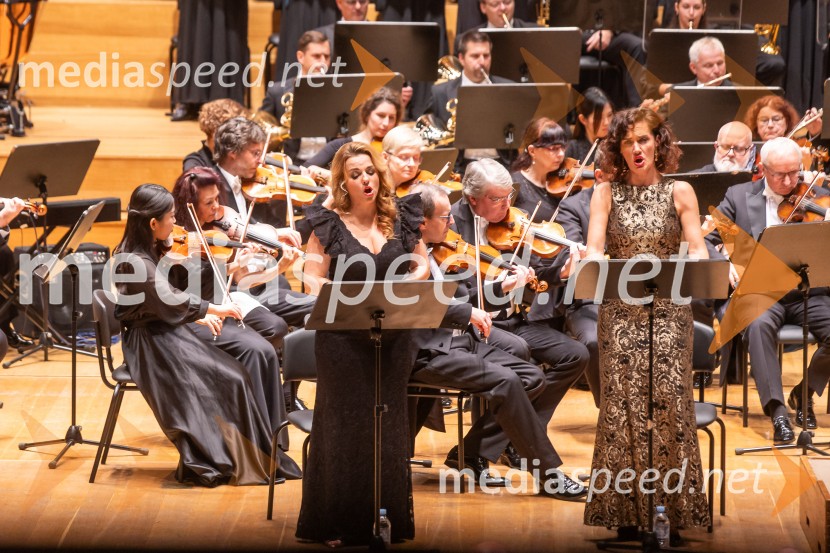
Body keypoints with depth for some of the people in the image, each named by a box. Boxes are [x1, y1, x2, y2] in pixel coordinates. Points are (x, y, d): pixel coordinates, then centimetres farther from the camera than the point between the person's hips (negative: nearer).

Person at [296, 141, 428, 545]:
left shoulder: (400, 219, 5)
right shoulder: (329, 224, -3)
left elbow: (422, 265, 11)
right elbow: (312, 278, -5)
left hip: (393, 338, 3)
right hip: (343, 340, -3)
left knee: (390, 426, 8)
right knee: (344, 426, 1)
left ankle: (388, 519, 16)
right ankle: (336, 525, 7)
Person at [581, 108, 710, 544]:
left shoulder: (679, 192, 6)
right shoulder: (607, 193, 6)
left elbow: (698, 251, -1)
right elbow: (594, 250, -4)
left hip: (668, 310, 0)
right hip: (620, 311, 0)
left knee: (669, 403, -8)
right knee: (622, 405, -6)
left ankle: (672, 510, -3)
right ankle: (627, 510, -1)